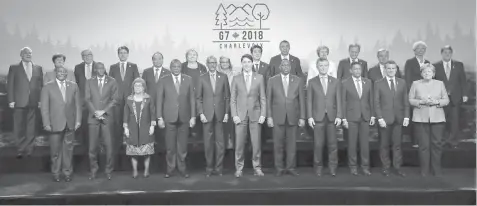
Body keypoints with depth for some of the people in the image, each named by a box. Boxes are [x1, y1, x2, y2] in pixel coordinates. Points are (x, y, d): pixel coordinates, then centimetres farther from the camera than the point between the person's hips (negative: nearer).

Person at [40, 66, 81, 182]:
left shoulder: (73, 86, 7)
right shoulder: (48, 87, 1)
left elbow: (78, 104, 7)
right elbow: (44, 107, -1)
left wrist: (78, 120, 1)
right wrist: (46, 123, -7)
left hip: (70, 124, 2)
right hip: (55, 124, -2)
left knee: (68, 149, 8)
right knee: (55, 150, 5)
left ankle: (67, 172, 19)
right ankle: (55, 173, 19)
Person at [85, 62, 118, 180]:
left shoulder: (112, 81, 7)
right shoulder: (90, 82, 11)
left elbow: (114, 99, 0)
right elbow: (87, 99, 4)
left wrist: (103, 111, -9)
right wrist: (95, 112, -8)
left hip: (107, 117, -1)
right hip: (93, 117, 1)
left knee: (108, 145, -2)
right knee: (93, 146, 1)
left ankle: (108, 170, 9)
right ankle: (93, 169, 16)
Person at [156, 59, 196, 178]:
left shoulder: (188, 79, 4)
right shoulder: (164, 81, 1)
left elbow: (192, 98, 4)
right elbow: (159, 100, 1)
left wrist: (193, 116, 0)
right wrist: (159, 118, -3)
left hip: (184, 117, 1)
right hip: (169, 117, -1)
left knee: (183, 144, 6)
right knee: (170, 145, 4)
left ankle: (182, 167, 20)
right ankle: (170, 167, 18)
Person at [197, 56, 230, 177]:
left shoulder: (223, 77, 7)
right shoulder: (202, 79, 6)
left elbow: (227, 96, 7)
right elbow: (199, 98, 6)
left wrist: (226, 112, 1)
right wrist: (201, 113, -3)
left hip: (220, 114, 0)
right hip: (207, 114, 0)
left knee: (220, 141, 1)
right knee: (208, 142, 2)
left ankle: (219, 167, 11)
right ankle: (209, 168, 12)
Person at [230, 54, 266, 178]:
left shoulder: (259, 78, 6)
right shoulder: (236, 78, 6)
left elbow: (263, 98, 6)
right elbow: (232, 98, 5)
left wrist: (263, 114, -2)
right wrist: (234, 115, -4)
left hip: (255, 114, 0)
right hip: (240, 114, 0)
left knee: (256, 143, 2)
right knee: (239, 143, 1)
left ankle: (257, 167, 14)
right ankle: (239, 168, 11)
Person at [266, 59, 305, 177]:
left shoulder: (298, 81, 7)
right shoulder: (272, 81, 5)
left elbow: (301, 100, 6)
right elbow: (268, 100, 4)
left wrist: (302, 117, 1)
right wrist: (269, 117, -3)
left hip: (293, 116, 1)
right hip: (277, 117, -1)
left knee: (292, 143, 4)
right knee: (278, 144, 2)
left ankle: (291, 167, 14)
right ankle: (279, 168, 12)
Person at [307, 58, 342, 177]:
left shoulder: (335, 82, 9)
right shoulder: (312, 82, 5)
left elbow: (338, 100, 6)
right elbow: (309, 100, 2)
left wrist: (339, 116, -2)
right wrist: (309, 117, -5)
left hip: (332, 117, 1)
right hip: (318, 117, -1)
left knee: (332, 144, 3)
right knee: (318, 144, 1)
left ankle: (333, 168, 13)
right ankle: (318, 167, 13)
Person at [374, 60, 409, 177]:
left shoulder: (402, 83, 10)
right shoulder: (378, 84, 2)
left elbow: (406, 101, 9)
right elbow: (376, 103, -2)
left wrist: (406, 116, 1)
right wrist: (380, 118, -9)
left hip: (399, 118, 2)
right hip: (385, 119, -2)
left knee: (397, 144, 4)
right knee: (384, 144, 3)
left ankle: (397, 167, 14)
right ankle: (386, 167, 14)